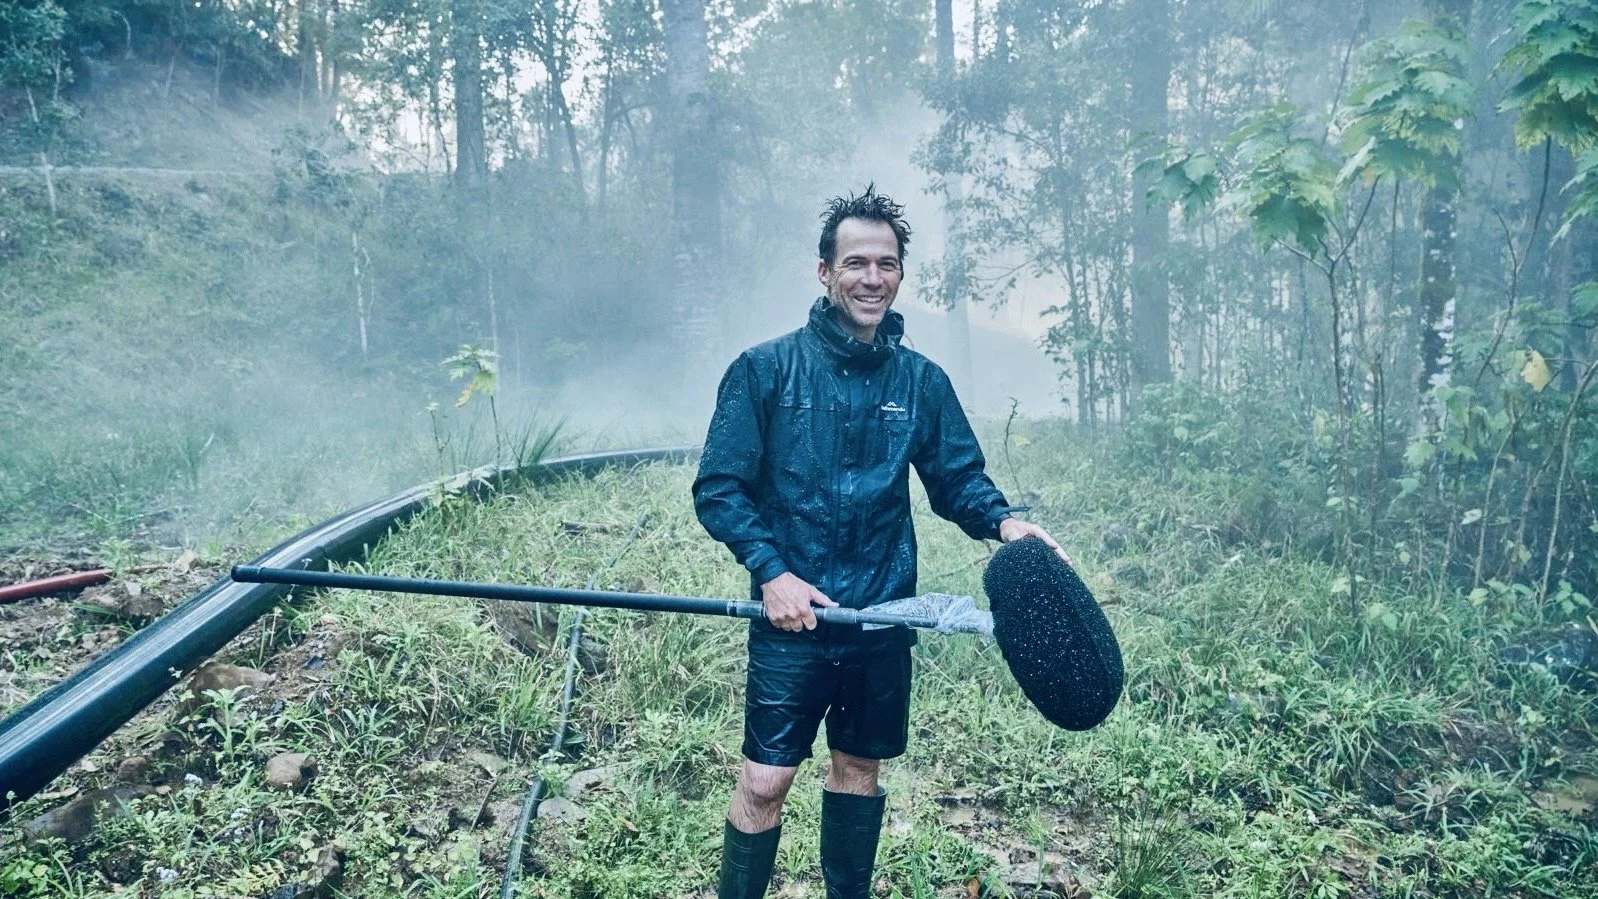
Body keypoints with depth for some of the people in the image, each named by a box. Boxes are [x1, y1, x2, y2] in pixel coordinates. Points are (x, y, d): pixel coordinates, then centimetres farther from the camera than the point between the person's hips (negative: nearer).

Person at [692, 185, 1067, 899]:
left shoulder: (921, 381, 3)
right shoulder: (765, 370, -6)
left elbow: (959, 479, 9)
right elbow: (718, 489, -7)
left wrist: (1002, 520, -12)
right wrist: (772, 573, -18)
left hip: (884, 619, 4)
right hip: (792, 618, -3)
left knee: (860, 768, 18)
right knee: (765, 782, -1)